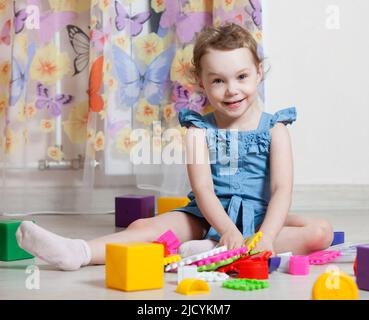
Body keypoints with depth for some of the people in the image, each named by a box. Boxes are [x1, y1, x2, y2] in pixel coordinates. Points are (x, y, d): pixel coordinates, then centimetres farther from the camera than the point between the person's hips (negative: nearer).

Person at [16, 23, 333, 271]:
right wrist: (228, 230, -30)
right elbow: (203, 189, -12)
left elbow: (282, 190, -12)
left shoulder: (274, 129, -2)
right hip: (208, 217, 1)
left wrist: (266, 236, -31)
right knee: (146, 226, -21)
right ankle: (78, 253, -44)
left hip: (260, 217, 0)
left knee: (320, 232, -26)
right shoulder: (200, 129, 0)